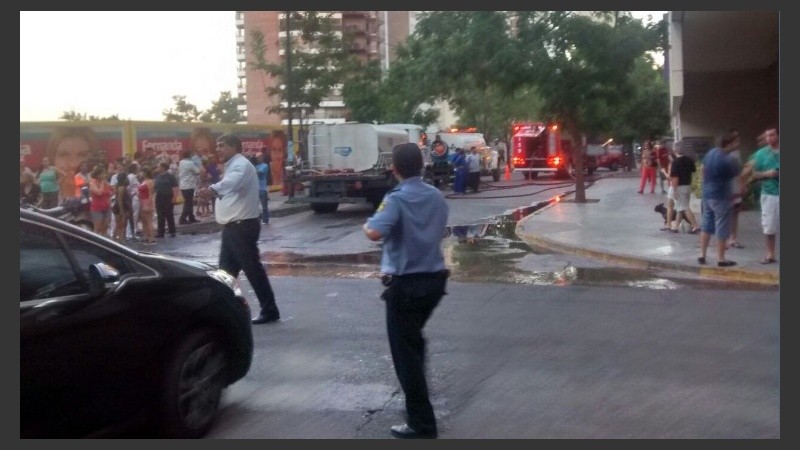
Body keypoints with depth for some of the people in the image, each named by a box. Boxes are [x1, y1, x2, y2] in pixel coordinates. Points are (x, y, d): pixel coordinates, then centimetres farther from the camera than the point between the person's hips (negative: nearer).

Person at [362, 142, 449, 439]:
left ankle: (421, 424, 7)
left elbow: (375, 233, -31)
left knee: (405, 350, 3)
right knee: (414, 339, 27)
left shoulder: (396, 199, -16)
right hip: (435, 278, 7)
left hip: (406, 283, -7)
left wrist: (366, 225, -10)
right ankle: (417, 399, 40)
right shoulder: (437, 196, 6)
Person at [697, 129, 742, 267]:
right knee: (722, 229, 2)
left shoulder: (711, 152, 3)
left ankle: (702, 255, 18)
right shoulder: (727, 160, -22)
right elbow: (740, 174, -9)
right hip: (720, 198, -8)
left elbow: (703, 169, 15)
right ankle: (721, 259, 8)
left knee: (706, 225, 15)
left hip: (707, 195, 8)